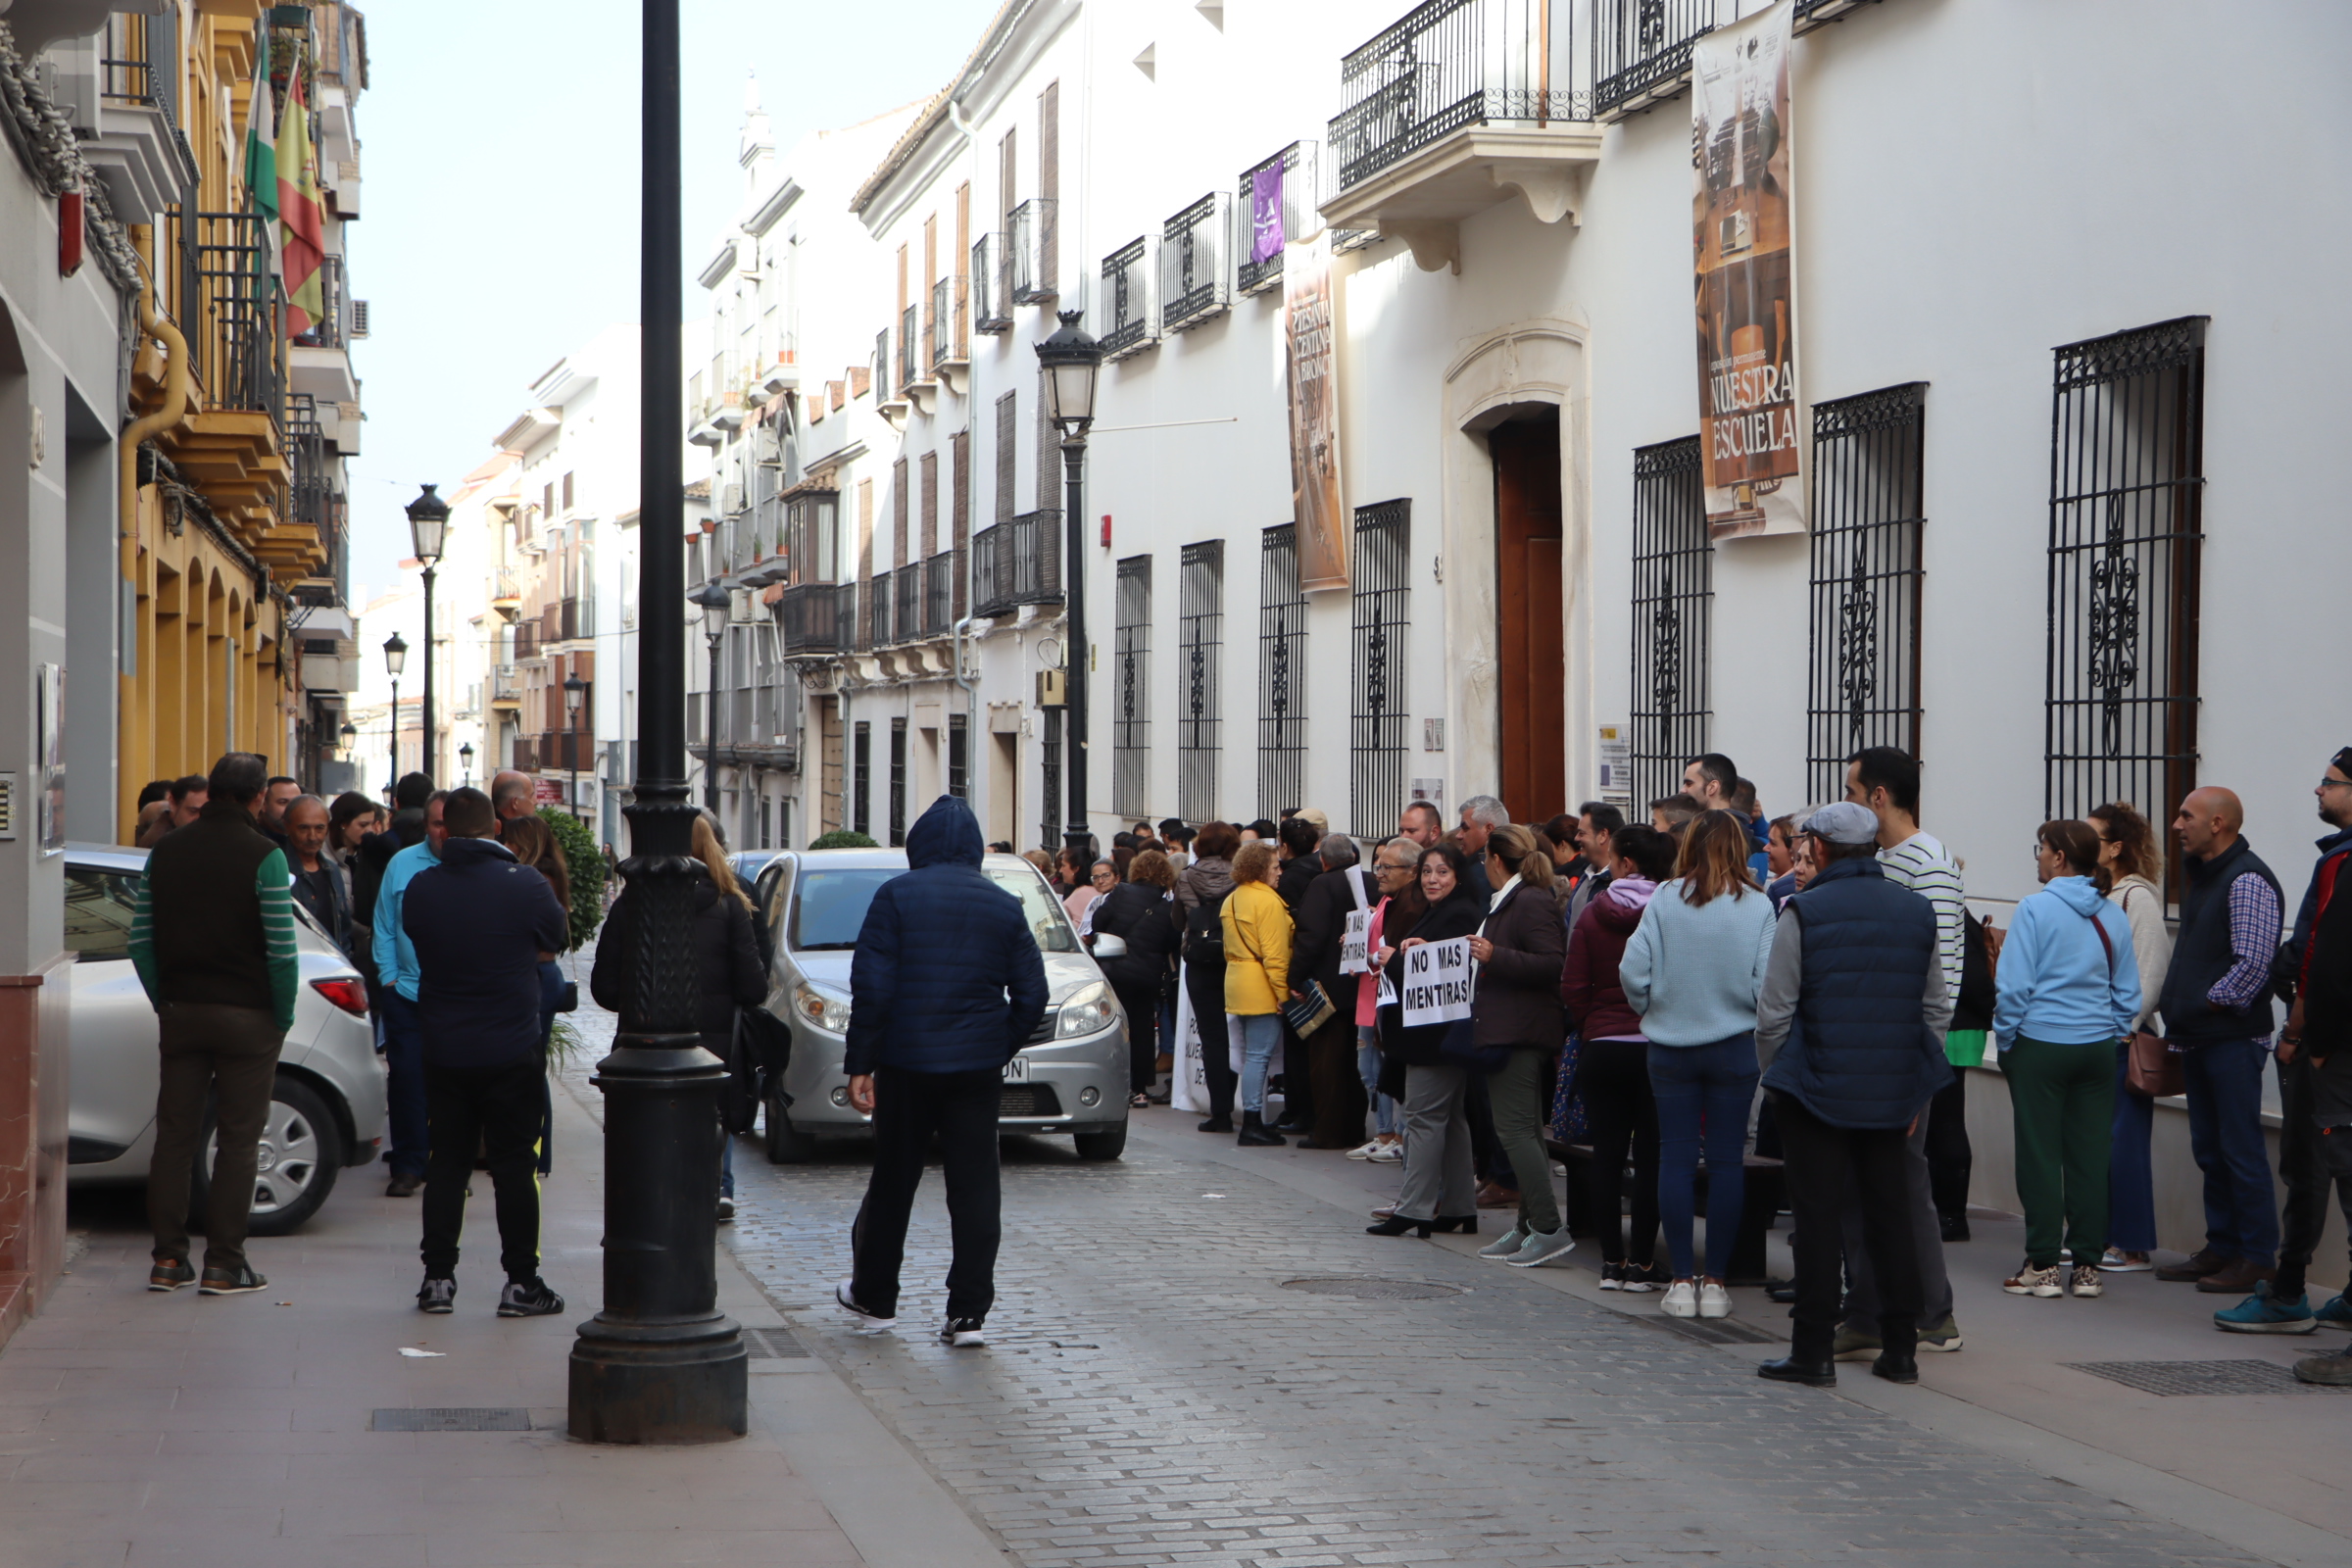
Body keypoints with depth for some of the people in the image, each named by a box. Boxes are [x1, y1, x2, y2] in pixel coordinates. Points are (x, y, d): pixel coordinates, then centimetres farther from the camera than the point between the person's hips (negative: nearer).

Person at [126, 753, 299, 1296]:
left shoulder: (166, 850, 5)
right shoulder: (263, 856, -11)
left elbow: (141, 939, 7)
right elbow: (281, 949, -14)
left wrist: (164, 1002, 13)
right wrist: (282, 1016, -2)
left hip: (180, 1012, 4)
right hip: (246, 1016, -4)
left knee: (174, 1135, 9)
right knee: (238, 1140, 1)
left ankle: (168, 1258, 10)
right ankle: (223, 1263, 1)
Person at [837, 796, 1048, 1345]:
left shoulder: (897, 896, -5)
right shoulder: (1003, 906, 4)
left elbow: (872, 986, -9)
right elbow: (1032, 994, 3)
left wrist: (860, 1062, -5)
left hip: (906, 1063, -1)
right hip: (977, 1067, 2)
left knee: (893, 1182, 12)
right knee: (975, 1186, 1)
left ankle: (873, 1295, 24)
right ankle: (969, 1314, -3)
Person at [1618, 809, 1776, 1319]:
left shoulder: (1663, 901, -6)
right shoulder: (1757, 908, -8)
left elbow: (1633, 972, -9)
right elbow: (1767, 985, -12)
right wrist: (1756, 1022, 8)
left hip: (1670, 1047, 1)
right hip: (1734, 1047, -1)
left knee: (1675, 1157, 6)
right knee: (1727, 1160, 6)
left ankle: (1682, 1279, 7)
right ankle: (1715, 1281, 8)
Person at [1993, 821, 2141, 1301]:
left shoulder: (2036, 909, -10)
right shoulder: (2113, 917, 7)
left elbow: (2014, 986, -12)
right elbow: (2128, 992, 11)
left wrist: (2005, 1040, -1)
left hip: (2041, 1045, -5)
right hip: (2097, 1049, 5)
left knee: (2039, 1156, 1)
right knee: (2090, 1156, 7)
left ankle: (2043, 1266, 2)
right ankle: (2087, 1265, 9)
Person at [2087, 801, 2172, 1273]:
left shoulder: (2138, 897, -11)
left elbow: (2153, 970, -15)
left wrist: (2127, 1029, -16)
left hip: (2124, 1039, -8)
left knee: (2124, 1141, -5)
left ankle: (2134, 1247, 1)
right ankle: (2101, 1238, 17)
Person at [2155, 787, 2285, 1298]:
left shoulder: (2247, 880, -14)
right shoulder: (2202, 875, 17)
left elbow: (2253, 962, -21)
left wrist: (2211, 1003, -14)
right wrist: (2175, 1006, 13)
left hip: (2233, 1039, -10)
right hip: (2198, 1039, 10)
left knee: (2241, 1149, -5)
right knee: (2209, 1148, 14)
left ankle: (2259, 1257, 0)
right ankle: (2222, 1247, 21)